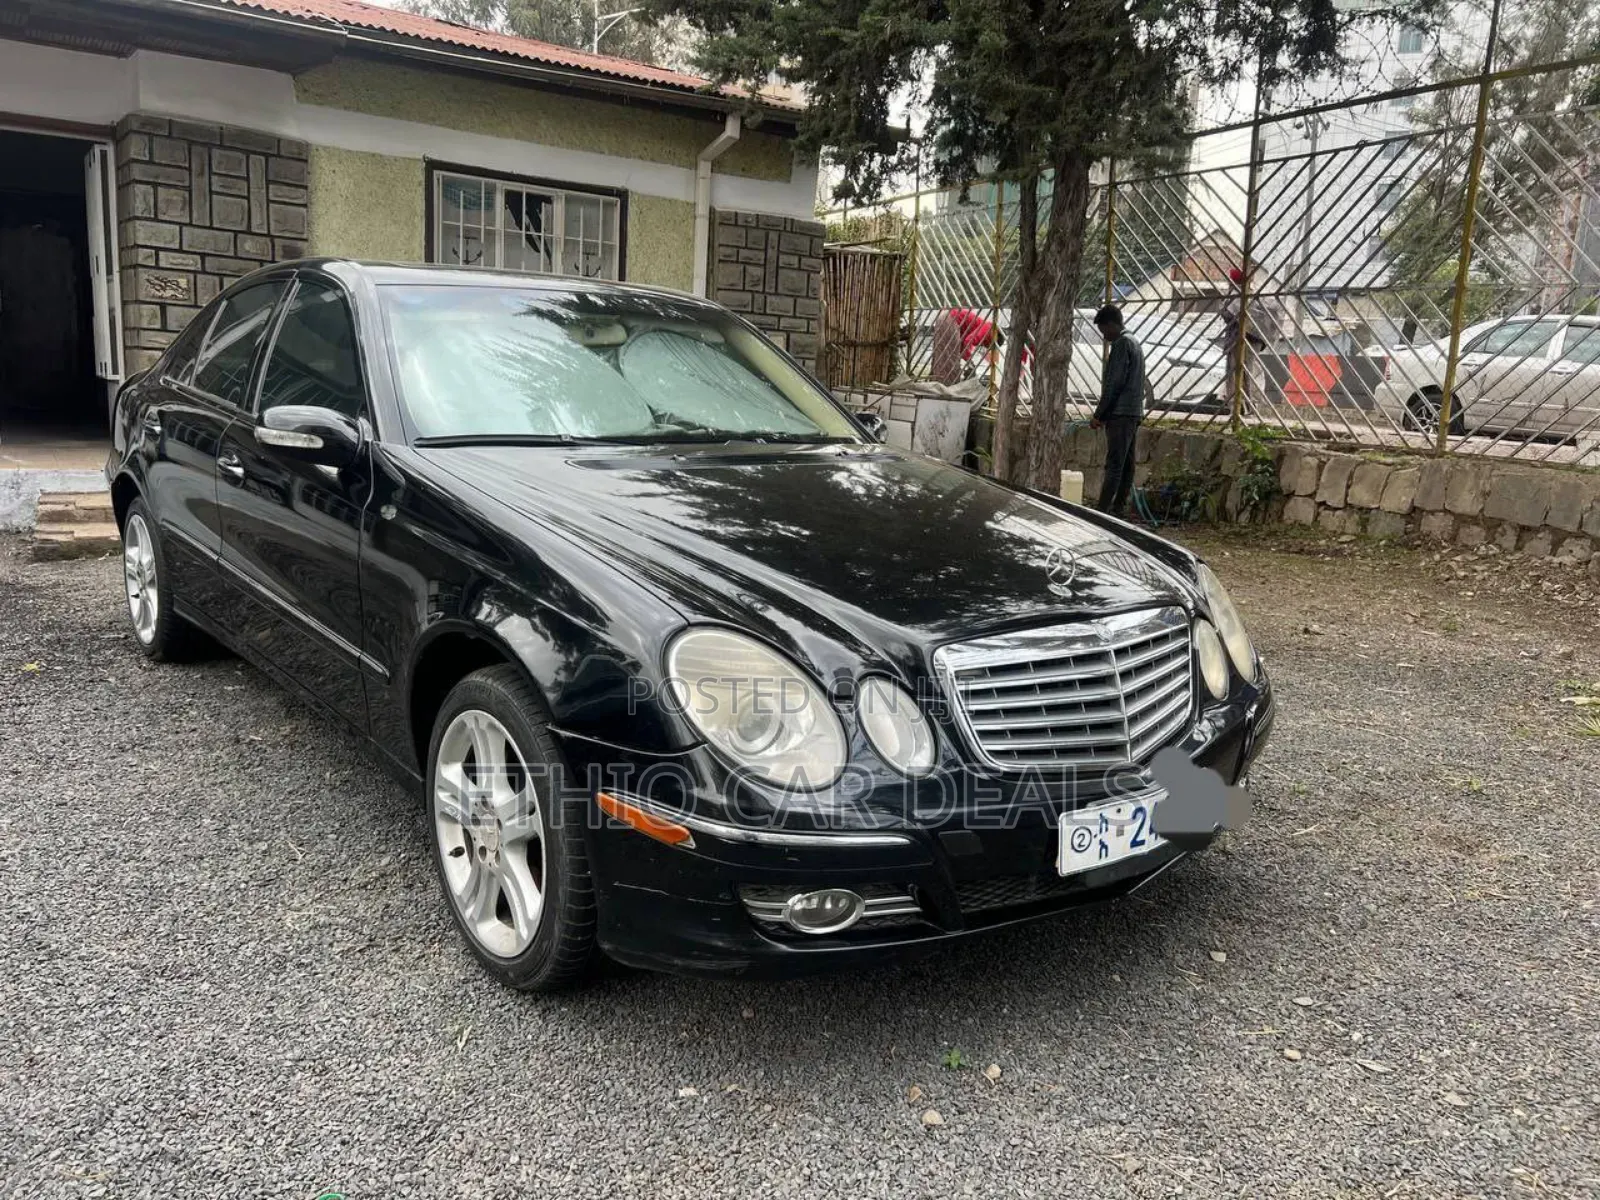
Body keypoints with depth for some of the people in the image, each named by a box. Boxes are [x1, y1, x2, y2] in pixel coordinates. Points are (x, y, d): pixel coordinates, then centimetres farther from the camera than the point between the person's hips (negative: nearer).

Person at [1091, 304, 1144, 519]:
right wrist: (1104, 414, 19)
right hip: (1134, 412, 10)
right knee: (1126, 463, 9)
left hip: (1121, 413, -10)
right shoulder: (1134, 343, 21)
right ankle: (1119, 508, 13)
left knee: (1114, 465, -13)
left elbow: (1114, 383, -16)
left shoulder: (1121, 344, -10)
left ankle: (1103, 510, -16)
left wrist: (1099, 414, -11)